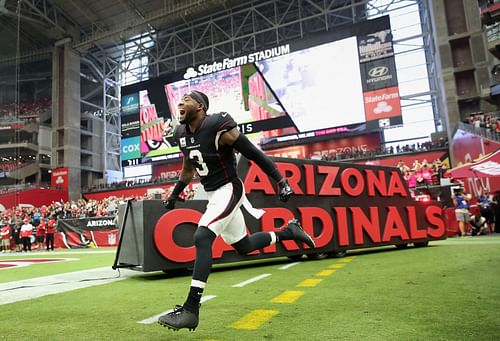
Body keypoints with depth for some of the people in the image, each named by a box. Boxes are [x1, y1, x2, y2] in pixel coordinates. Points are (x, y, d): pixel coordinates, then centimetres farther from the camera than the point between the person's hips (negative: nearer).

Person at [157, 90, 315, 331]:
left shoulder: (219, 128, -19)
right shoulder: (182, 134, 5)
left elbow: (254, 154, -17)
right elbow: (188, 170, 20)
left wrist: (281, 181, -19)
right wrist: (174, 196, 24)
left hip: (228, 190, -9)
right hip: (213, 194, 9)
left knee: (201, 238, -23)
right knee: (243, 246, 16)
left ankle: (191, 309, -19)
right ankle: (288, 232, 35)